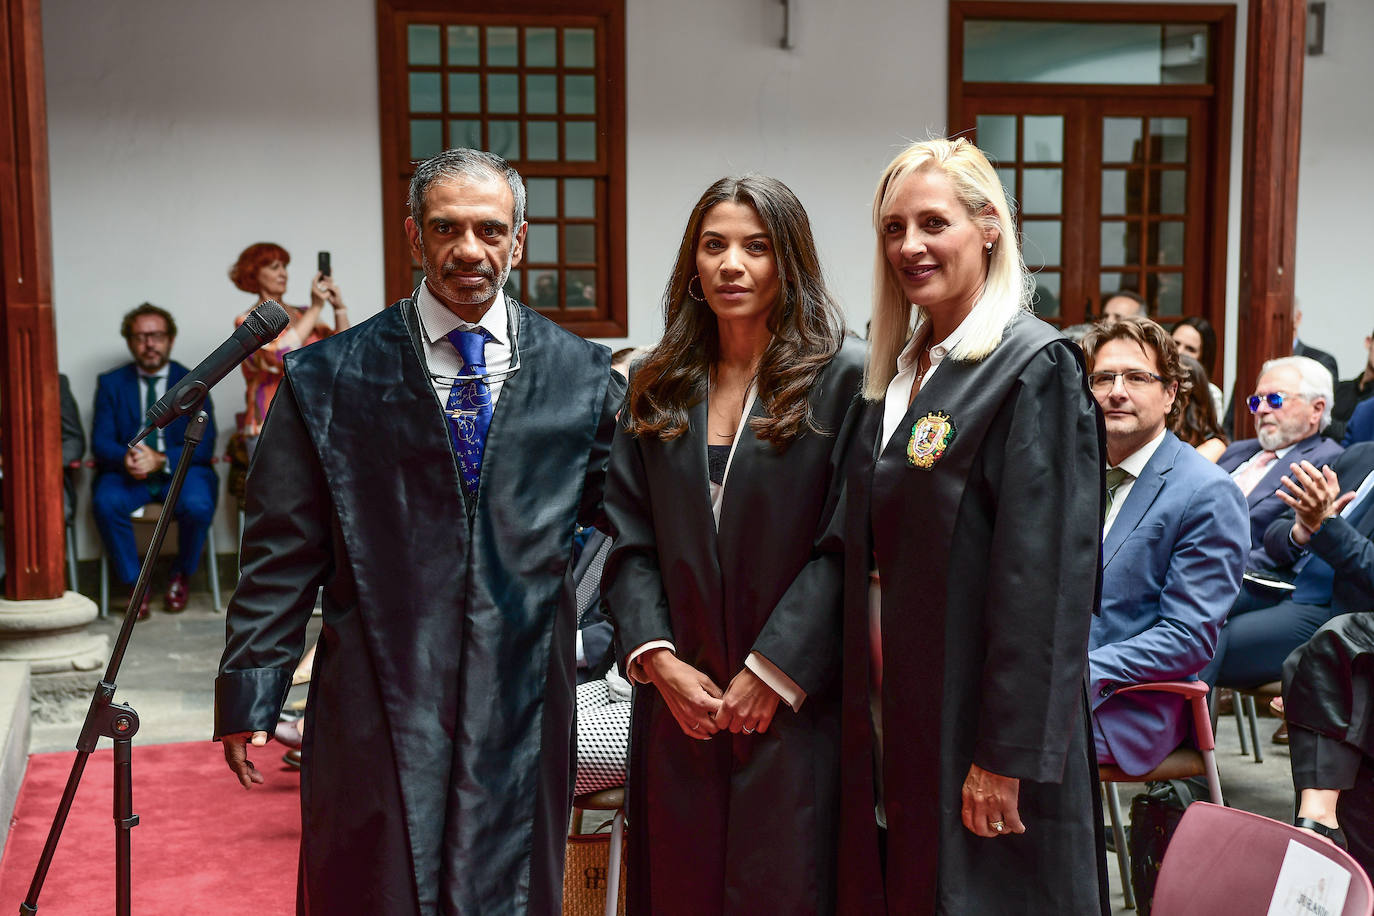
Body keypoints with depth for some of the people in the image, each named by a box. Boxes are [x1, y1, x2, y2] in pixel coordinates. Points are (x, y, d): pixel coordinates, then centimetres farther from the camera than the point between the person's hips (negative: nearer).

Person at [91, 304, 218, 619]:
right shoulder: (111, 383, 9)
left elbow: (204, 446, -4)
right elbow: (100, 442, 1)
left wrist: (162, 460, -22)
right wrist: (125, 458, -24)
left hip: (180, 471, -1)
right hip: (127, 473, 1)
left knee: (198, 505, -32)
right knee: (106, 502, -31)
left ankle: (181, 575, -1)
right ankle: (134, 584, -12)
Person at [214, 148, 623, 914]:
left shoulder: (582, 376, 4)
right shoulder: (328, 380, 0)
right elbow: (283, 555, 0)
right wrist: (250, 693, -3)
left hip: (523, 699, 1)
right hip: (378, 705, -1)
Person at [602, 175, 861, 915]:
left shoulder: (843, 380, -3)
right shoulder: (657, 390, 10)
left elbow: (846, 546, -9)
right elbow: (630, 541, 7)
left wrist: (771, 674, -13)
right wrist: (658, 660, -6)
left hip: (793, 708, -4)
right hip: (678, 705, 4)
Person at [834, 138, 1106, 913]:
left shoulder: (1034, 368, -13)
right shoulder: (896, 369, 10)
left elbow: (1044, 574, -18)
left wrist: (1009, 754, -19)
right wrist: (862, 713, 12)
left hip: (979, 720, -7)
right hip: (894, 718, 7)